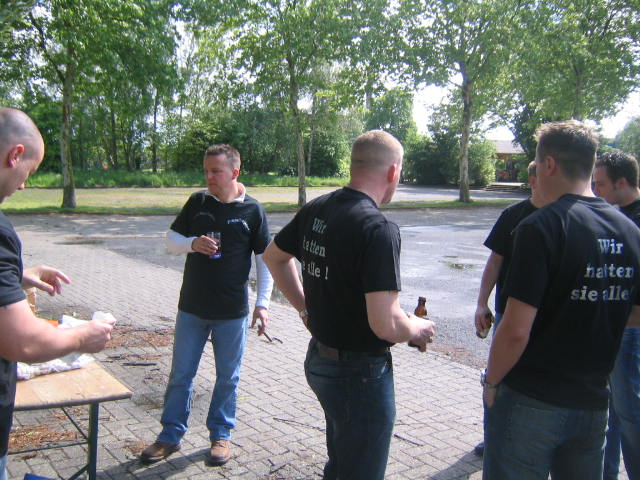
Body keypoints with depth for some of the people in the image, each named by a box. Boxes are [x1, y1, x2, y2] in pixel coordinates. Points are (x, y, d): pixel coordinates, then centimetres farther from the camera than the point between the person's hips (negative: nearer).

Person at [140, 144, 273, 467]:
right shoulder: (197, 203, 2)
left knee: (227, 377, 11)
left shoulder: (252, 210, -5)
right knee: (180, 375, 11)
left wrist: (262, 303, -6)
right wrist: (192, 243, -14)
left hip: (232, 312, -2)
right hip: (192, 307, 3)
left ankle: (220, 435, 29)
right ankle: (170, 436, 27)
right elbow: (171, 239, 8)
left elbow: (265, 259, -2)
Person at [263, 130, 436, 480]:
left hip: (319, 358, 8)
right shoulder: (378, 229, -25)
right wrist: (417, 329, -9)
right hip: (361, 372, -8)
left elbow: (273, 256, 16)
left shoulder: (315, 210, 0)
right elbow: (385, 324, -30)